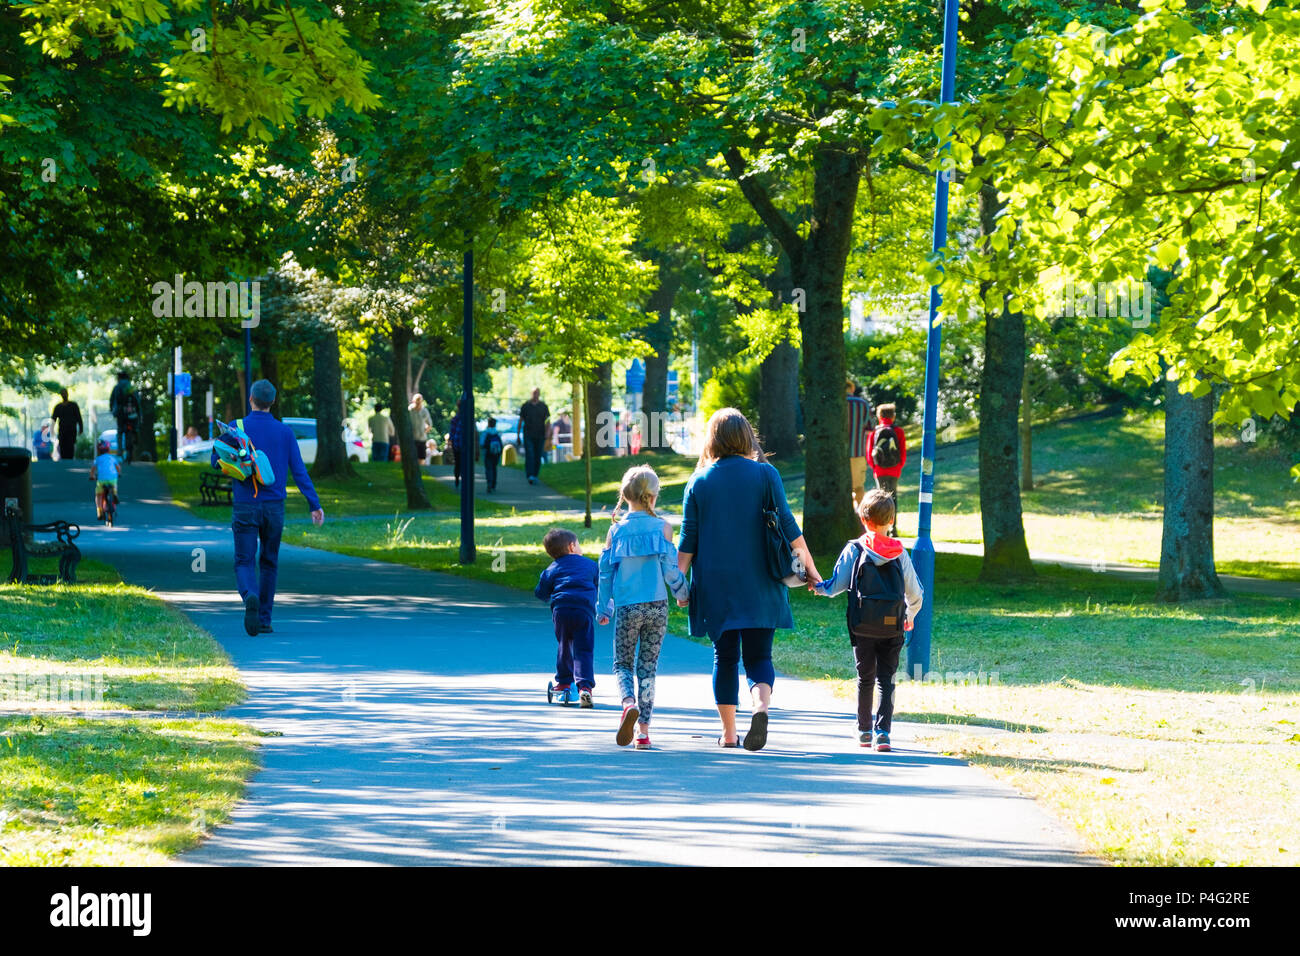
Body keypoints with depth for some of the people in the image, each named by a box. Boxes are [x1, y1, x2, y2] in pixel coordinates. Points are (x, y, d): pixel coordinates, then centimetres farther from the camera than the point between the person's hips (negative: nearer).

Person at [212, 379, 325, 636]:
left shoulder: (236, 428, -4)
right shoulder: (284, 432, 1)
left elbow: (216, 462, -3)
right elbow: (299, 470, -2)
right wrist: (315, 505, -1)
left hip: (245, 507, -2)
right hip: (274, 507, 2)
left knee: (245, 562, -1)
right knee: (269, 563, 15)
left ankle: (250, 597, -33)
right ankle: (264, 620, 18)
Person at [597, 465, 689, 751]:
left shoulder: (617, 530, 1)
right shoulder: (662, 528, -2)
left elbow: (606, 571, 5)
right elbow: (670, 568, -3)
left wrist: (604, 608, 14)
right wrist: (683, 594, 14)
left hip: (626, 608, 0)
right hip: (656, 606, 0)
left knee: (622, 664, 11)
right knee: (648, 667, 7)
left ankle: (629, 703, -20)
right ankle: (644, 729, 3)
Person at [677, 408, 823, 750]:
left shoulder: (699, 481, 2)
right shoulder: (765, 474, -1)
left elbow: (687, 540, 2)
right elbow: (788, 527, -3)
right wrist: (810, 569, 5)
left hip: (715, 585, 1)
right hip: (759, 585, -1)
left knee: (725, 657, 11)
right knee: (758, 656, 3)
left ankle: (728, 732, 10)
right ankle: (761, 707, -26)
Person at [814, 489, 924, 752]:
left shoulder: (854, 550, -4)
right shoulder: (899, 553, 0)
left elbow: (836, 586, -2)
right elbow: (915, 593, 4)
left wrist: (819, 586, 20)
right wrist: (910, 616, 23)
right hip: (893, 628, 0)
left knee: (865, 679, 15)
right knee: (886, 680, 2)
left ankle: (863, 730, 26)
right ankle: (883, 731, -13)